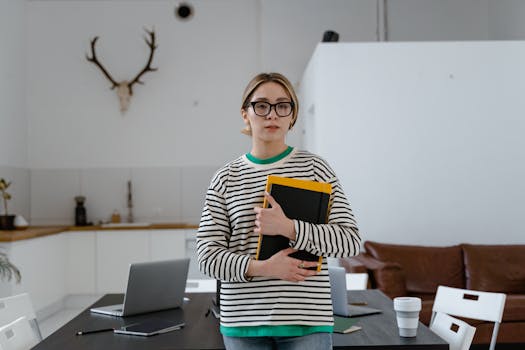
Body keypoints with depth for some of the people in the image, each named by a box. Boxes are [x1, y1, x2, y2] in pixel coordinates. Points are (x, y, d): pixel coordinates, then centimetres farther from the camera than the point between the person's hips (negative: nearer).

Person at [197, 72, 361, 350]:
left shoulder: (315, 168, 1)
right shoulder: (225, 179, 4)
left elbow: (350, 241, -5)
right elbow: (207, 256, 0)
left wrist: (288, 228, -18)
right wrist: (261, 268, -16)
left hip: (307, 323, -1)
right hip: (244, 322, 1)